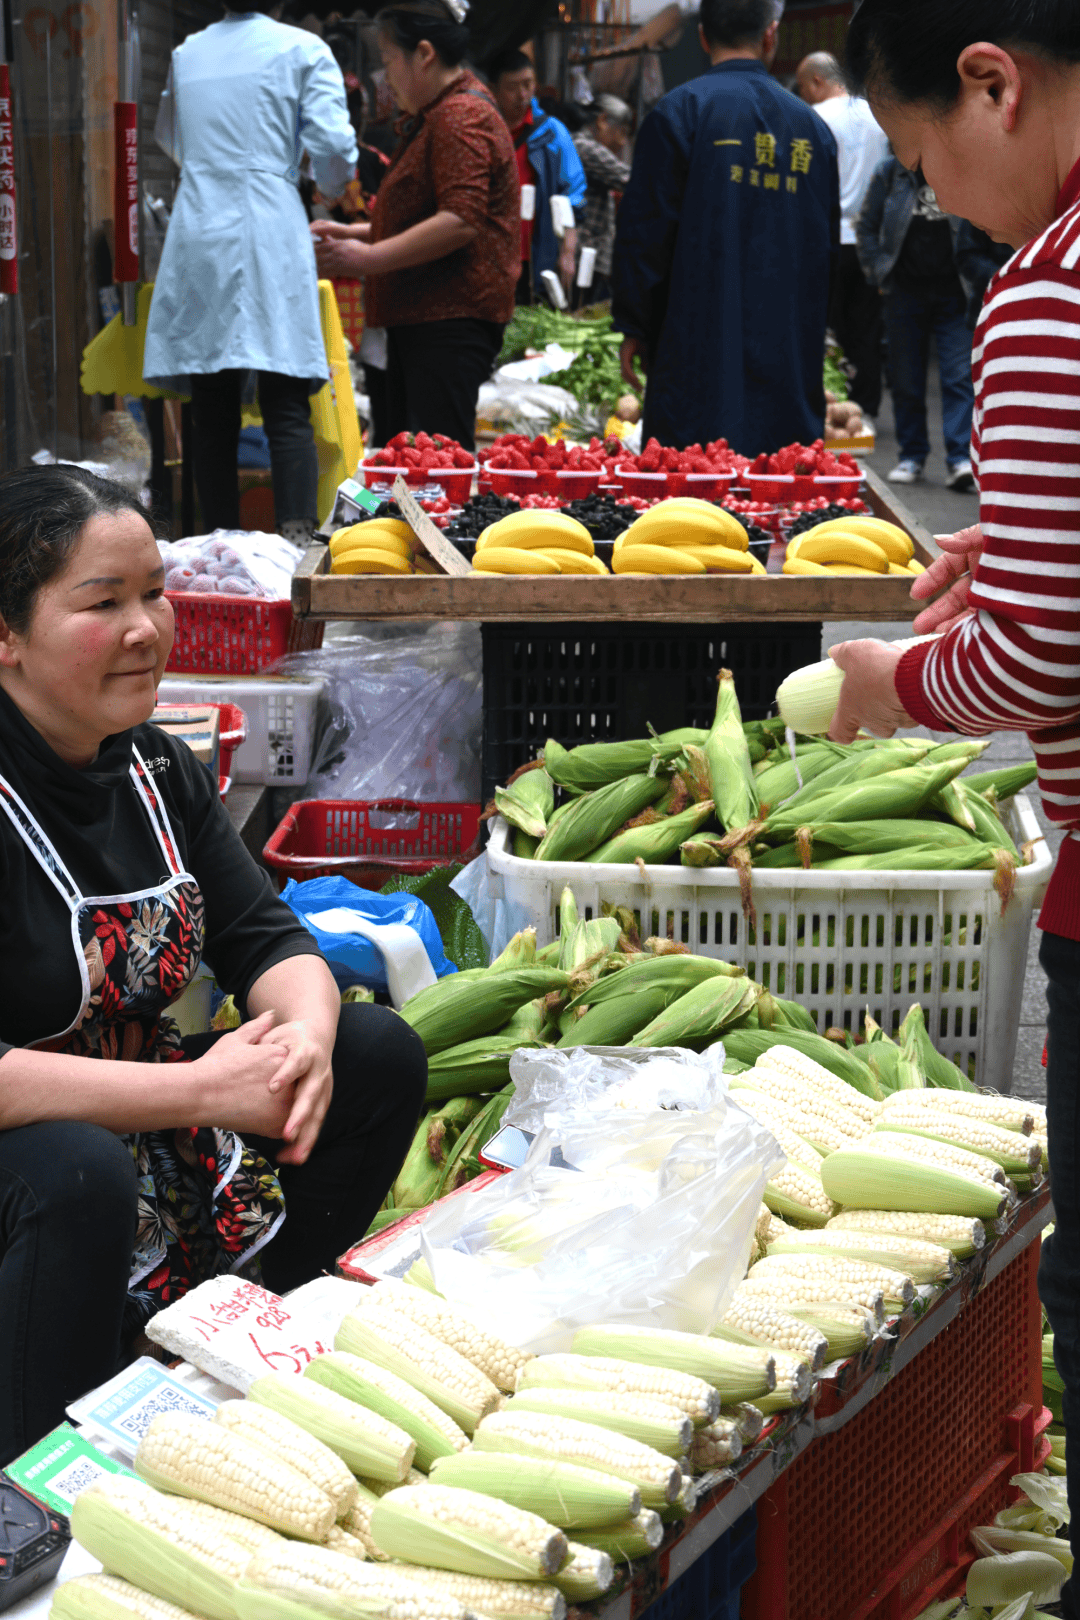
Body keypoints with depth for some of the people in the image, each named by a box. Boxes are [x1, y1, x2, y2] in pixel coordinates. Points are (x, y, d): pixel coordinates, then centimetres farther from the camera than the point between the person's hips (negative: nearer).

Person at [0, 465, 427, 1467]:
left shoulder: (158, 768, 3)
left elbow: (264, 936, 3)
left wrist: (307, 1035, -21)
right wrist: (198, 1091, -28)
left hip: (140, 1120, 8)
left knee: (380, 1054, 0)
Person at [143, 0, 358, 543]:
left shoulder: (186, 54, 15)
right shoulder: (302, 50, 2)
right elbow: (334, 146, -6)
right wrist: (330, 190, 16)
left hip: (197, 233, 3)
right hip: (270, 229, -3)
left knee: (212, 415, 5)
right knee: (287, 410, -6)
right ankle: (296, 538, -19)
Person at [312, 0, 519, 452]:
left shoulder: (461, 117, -12)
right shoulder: (433, 118, 24)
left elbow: (460, 221, -23)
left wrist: (369, 258, -21)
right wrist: (354, 233, 20)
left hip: (451, 320, -11)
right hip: (420, 316, 11)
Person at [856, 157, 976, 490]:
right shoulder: (890, 172, 5)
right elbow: (866, 229, 10)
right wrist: (879, 277, 0)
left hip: (953, 291, -1)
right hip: (905, 291, 1)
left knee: (960, 375, -11)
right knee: (906, 378, 7)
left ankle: (960, 459, -14)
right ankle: (912, 456, 20)